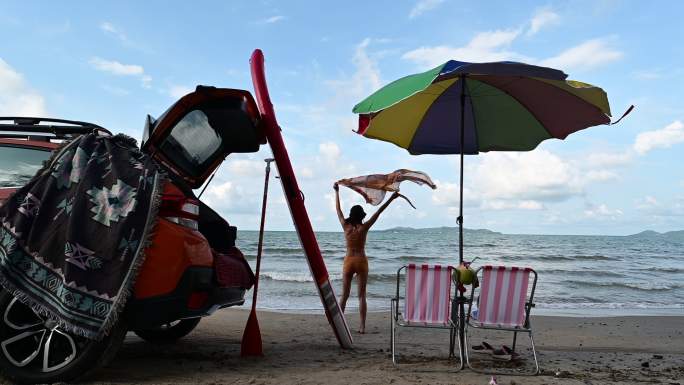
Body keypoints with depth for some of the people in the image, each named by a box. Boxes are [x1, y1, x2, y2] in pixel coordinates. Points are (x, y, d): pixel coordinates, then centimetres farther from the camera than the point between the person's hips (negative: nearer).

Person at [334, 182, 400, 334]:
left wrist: (336, 192, 19)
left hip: (348, 262, 2)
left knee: (344, 295, 11)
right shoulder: (364, 227, -8)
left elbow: (338, 210, 9)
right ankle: (362, 326, 1)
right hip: (361, 261, -2)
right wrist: (391, 198, -3)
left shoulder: (346, 226, -3)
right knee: (361, 295, 3)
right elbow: (378, 212, -6)